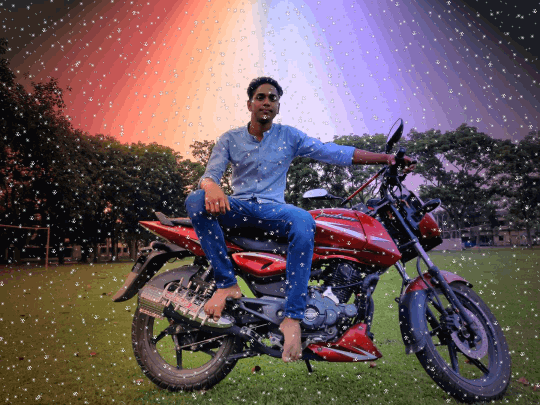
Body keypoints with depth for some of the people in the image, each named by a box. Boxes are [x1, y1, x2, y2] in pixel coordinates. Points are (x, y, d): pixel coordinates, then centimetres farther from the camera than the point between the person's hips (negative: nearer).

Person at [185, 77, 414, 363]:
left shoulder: (290, 137, 8)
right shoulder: (230, 139, 8)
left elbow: (335, 153, 3)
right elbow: (210, 173, -3)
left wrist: (385, 158, -5)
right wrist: (212, 187, -30)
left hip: (272, 209, -1)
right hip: (237, 208, 1)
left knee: (304, 222, -36)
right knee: (195, 200, -29)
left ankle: (292, 317, -33)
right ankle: (227, 283, -25)